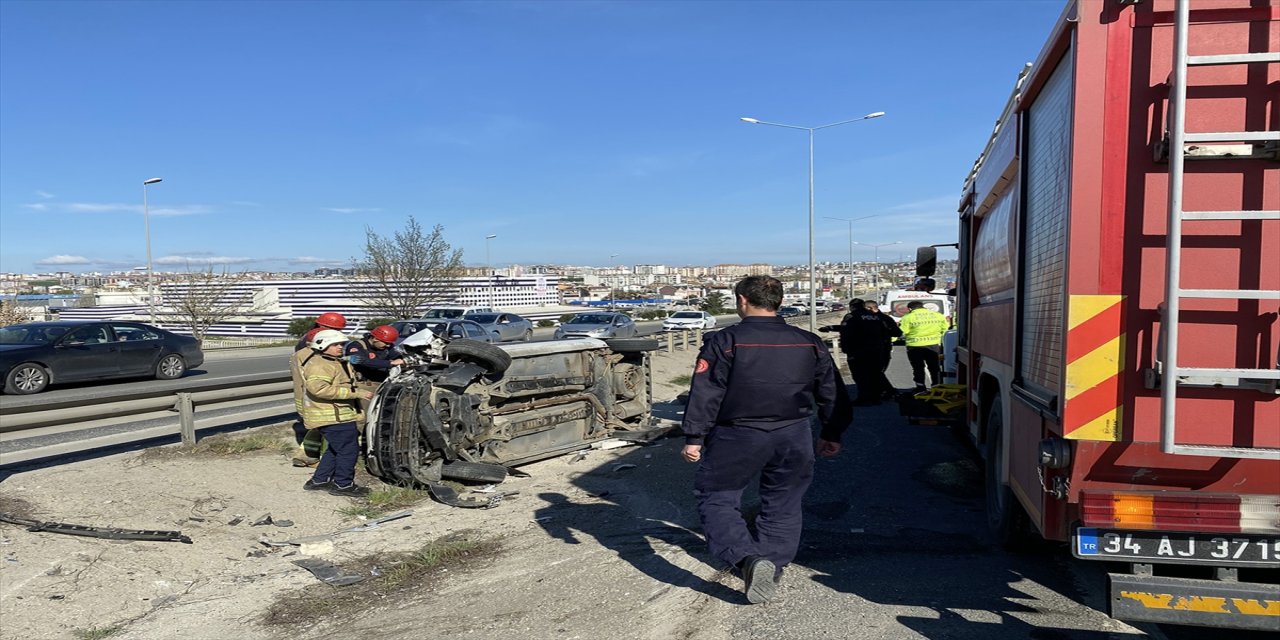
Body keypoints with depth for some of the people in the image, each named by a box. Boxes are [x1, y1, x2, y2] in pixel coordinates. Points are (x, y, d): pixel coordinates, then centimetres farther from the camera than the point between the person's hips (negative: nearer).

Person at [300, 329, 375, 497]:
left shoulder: (339, 363, 18)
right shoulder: (319, 365, -17)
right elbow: (319, 388, -32)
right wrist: (355, 393, -31)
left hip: (338, 414, 11)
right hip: (331, 416, -11)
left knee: (336, 449, 20)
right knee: (349, 449, -5)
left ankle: (319, 480, 29)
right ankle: (343, 485, 5)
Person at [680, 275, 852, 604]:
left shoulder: (724, 342, -10)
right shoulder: (810, 343, 4)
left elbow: (705, 394, -12)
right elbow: (832, 394, 11)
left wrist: (694, 437, -5)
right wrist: (831, 435, 21)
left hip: (737, 438, -4)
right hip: (794, 438, 4)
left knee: (714, 497, 8)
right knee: (782, 504, 18)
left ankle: (747, 559, -10)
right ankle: (773, 564, 23)